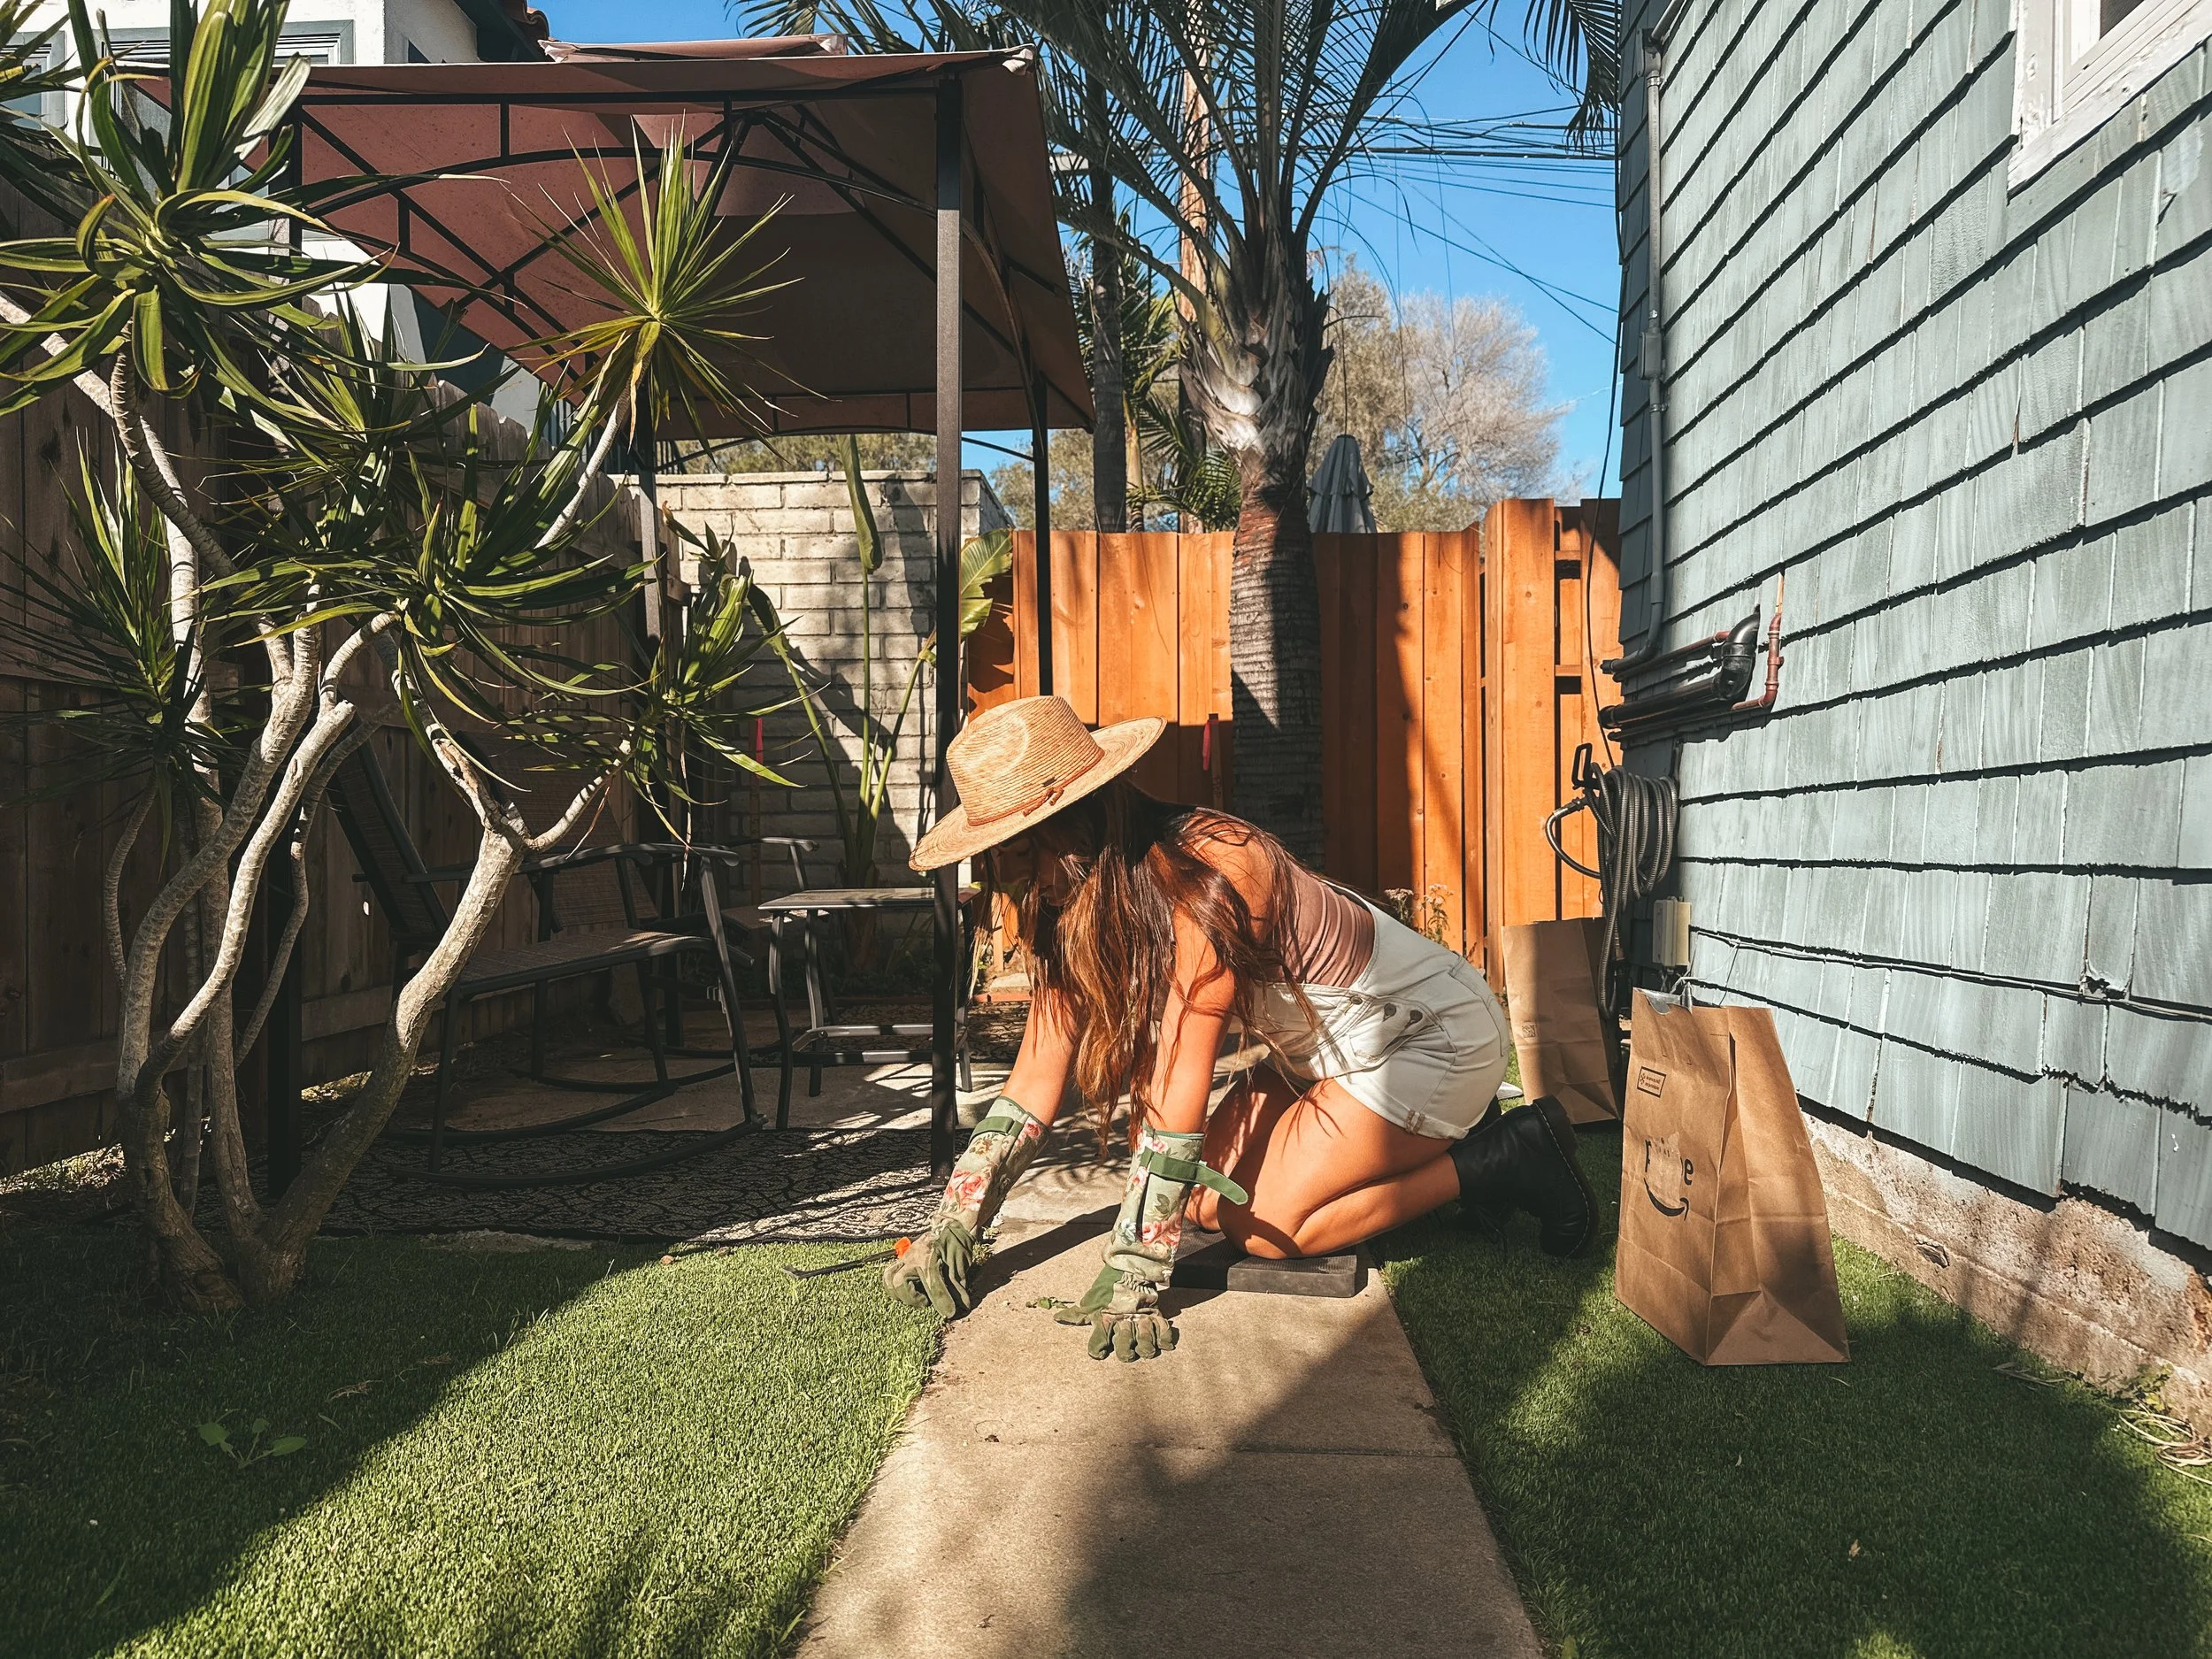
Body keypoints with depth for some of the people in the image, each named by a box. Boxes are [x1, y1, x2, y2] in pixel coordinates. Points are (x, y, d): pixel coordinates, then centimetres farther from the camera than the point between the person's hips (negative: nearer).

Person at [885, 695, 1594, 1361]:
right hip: (1325, 1049, 9)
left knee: (1266, 1224, -14)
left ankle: (1498, 1161, 1)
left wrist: (1131, 1276, -34)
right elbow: (1038, 1077, -6)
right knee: (1206, 1197, 0)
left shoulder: (1202, 877, -34)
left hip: (1436, 1032, -8)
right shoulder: (1076, 908, -8)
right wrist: (950, 1230, -12)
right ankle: (1438, 1139, 14)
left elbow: (1179, 1094, -36)